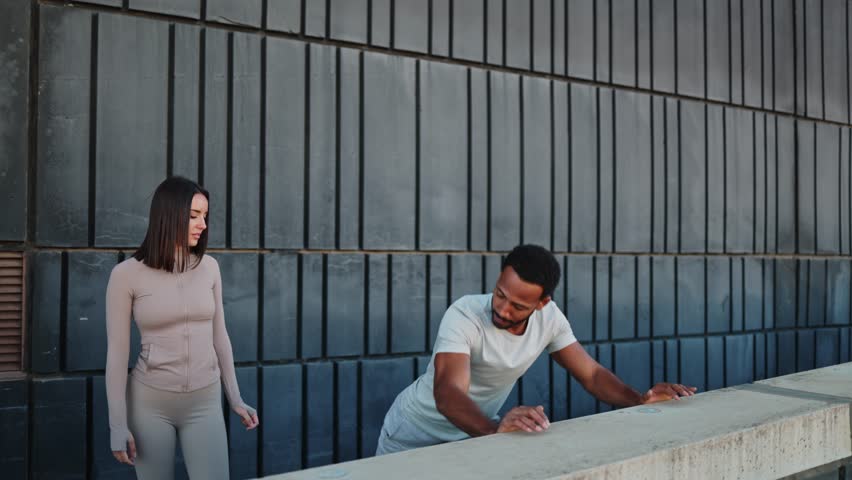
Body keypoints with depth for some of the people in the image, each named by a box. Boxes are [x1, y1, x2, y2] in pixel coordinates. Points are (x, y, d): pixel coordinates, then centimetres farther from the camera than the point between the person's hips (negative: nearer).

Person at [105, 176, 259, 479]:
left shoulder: (208, 267, 0)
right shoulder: (127, 273, -9)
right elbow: (117, 352, -6)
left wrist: (235, 398, 11)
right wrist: (118, 424, -7)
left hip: (205, 401, 2)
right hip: (150, 402, -2)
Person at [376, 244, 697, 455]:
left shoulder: (549, 318, -16)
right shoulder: (464, 316, -33)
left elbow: (591, 373, -10)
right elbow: (448, 394, -45)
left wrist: (640, 400, -27)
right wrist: (495, 430, -63)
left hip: (475, 431, 4)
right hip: (416, 435, -4)